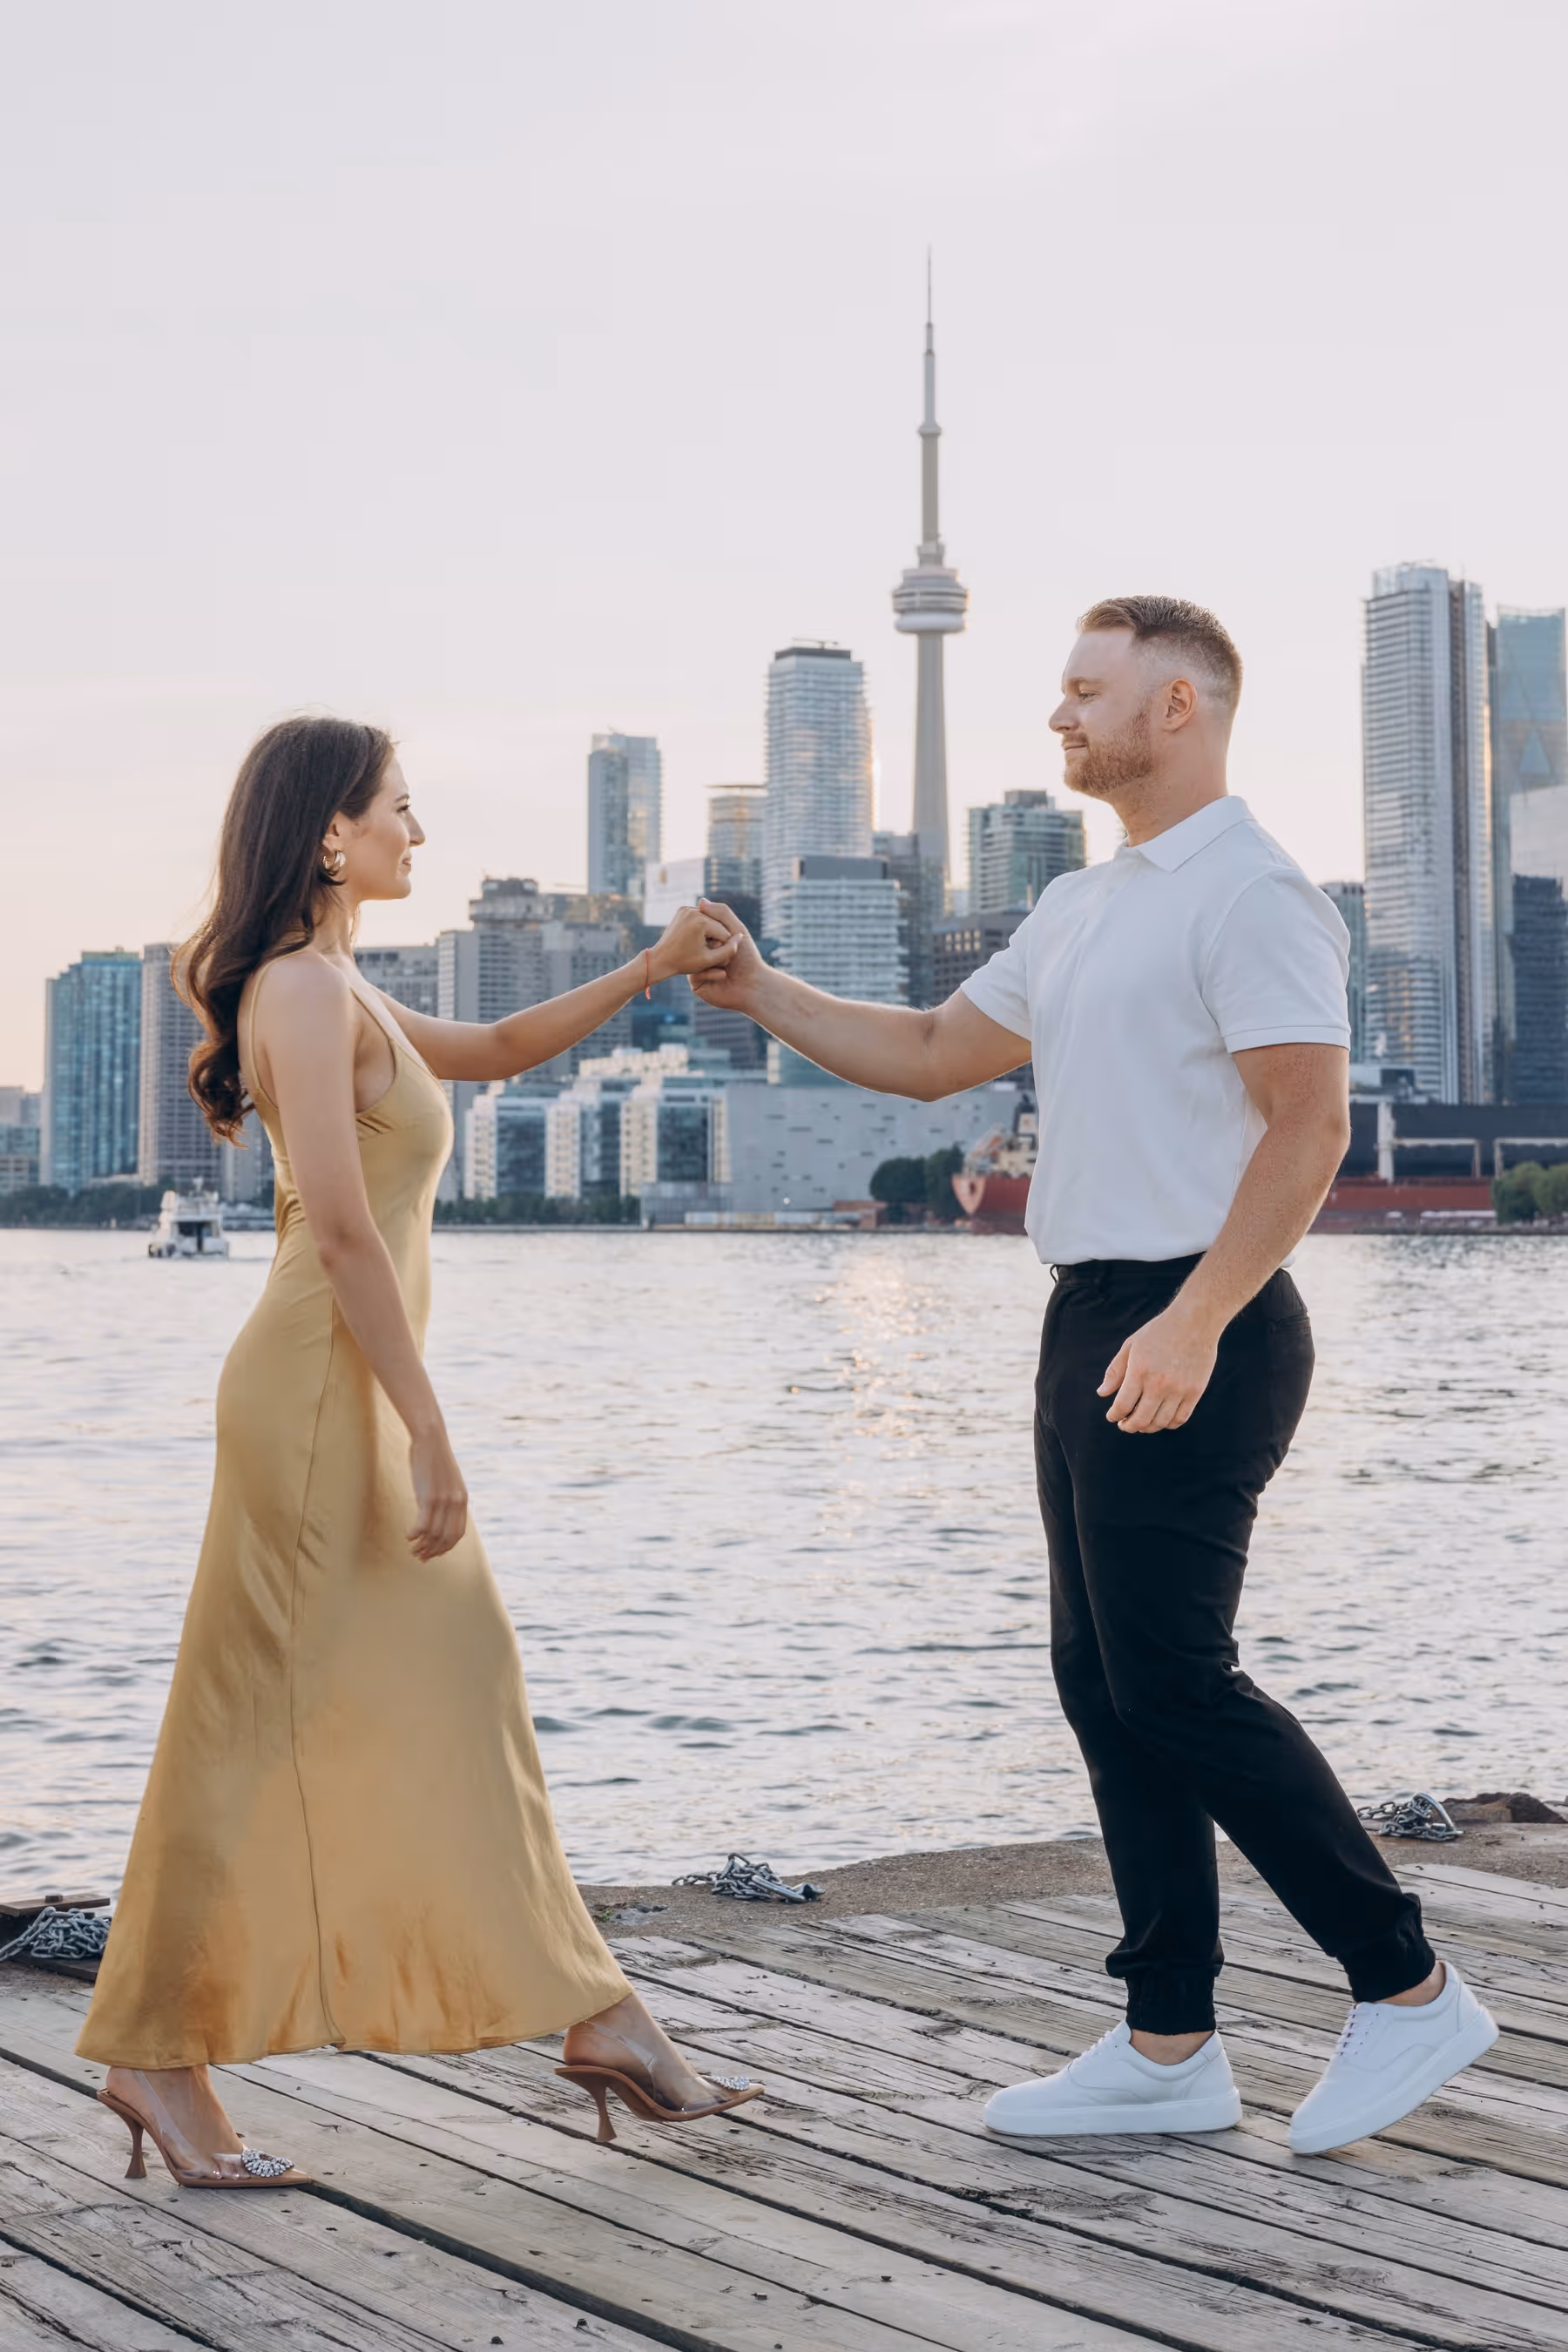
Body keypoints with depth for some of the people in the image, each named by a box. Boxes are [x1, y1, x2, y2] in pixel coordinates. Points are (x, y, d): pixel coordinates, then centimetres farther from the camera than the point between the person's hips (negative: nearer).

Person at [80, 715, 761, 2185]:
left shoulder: (339, 992, 18)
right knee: (262, 1728, -3)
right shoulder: (306, 987, -13)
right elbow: (343, 1232, -20)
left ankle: (589, 2018, 16)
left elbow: (496, 1051, 31)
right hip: (320, 1389, -10)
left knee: (456, 1706, 10)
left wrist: (649, 972, 21)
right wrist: (429, 1437, -20)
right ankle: (157, 2052, 7)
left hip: (360, 1393, 10)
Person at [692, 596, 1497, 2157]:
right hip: (1097, 1324, 10)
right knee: (1104, 1680, 8)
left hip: (1192, 1332, -10)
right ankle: (1170, 2048, 14)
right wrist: (759, 996, 18)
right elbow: (931, 1056, 25)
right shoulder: (1079, 911, 19)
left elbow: (1309, 1123, -19)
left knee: (1173, 1680, -10)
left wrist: (1192, 1323, -25)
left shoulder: (1249, 895, -11)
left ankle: (1404, 1985, 3)